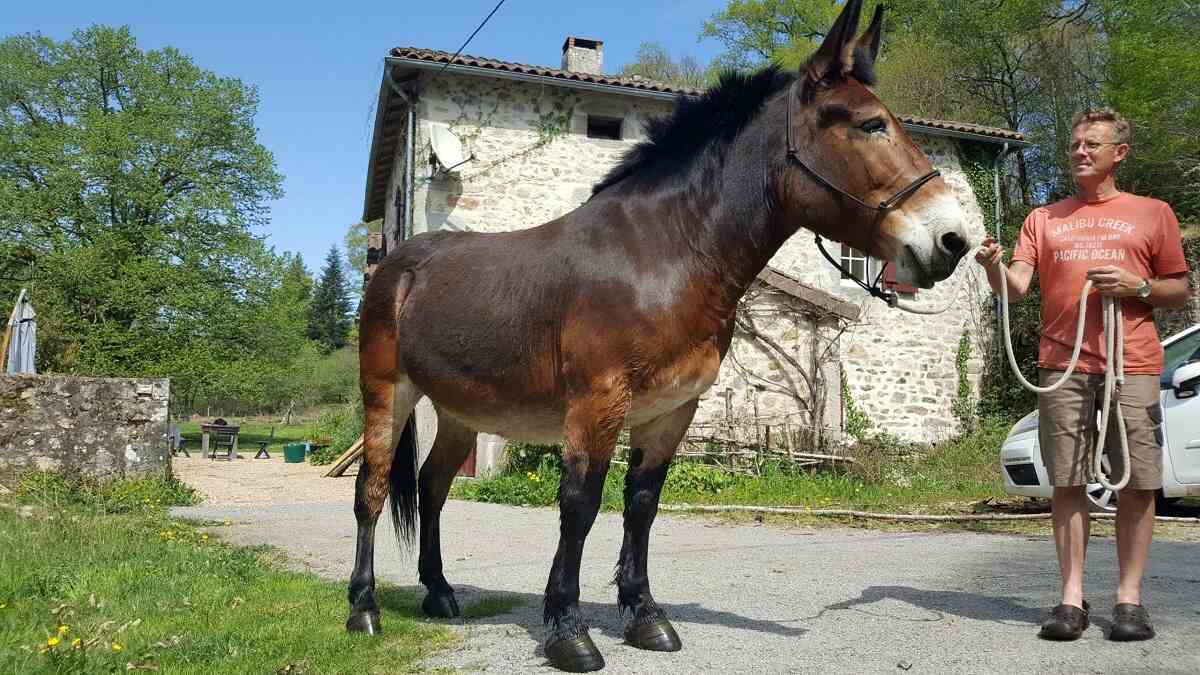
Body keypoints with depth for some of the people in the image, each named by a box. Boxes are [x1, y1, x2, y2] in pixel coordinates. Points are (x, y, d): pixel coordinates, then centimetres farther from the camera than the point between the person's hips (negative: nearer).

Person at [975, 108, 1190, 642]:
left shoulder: (1152, 213, 13)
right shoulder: (1043, 219, 16)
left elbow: (1181, 291, 13)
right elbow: (1015, 288, 4)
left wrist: (1137, 287, -7)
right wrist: (995, 266, -17)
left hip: (1133, 366, -1)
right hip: (1062, 366, 1)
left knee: (1136, 483, -1)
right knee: (1068, 483, 1)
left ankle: (1129, 597, 9)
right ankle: (1072, 597, 6)